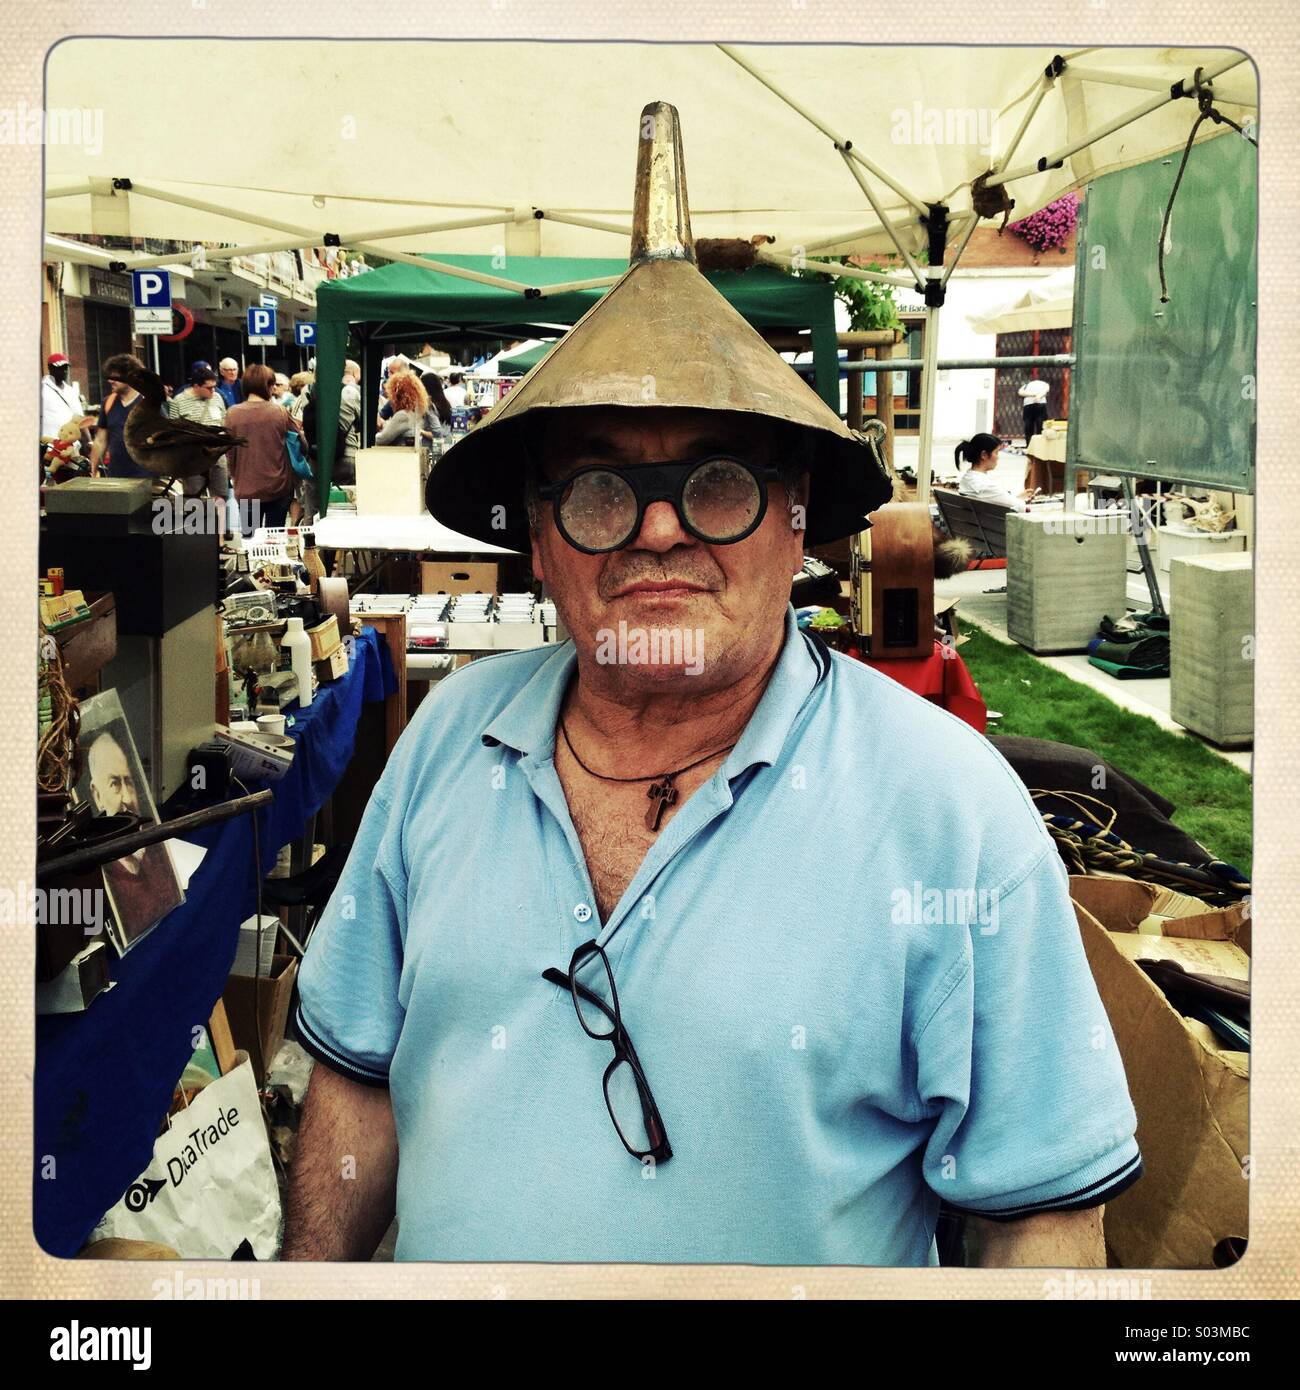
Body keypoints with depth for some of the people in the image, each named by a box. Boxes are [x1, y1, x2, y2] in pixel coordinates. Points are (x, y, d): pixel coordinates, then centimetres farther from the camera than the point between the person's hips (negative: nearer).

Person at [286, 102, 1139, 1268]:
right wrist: (314, 1268, -5)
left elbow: (1043, 1210, -18)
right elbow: (361, 1073, 0)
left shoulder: (952, 808, -21)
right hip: (437, 1263, 4)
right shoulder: (452, 733, -8)